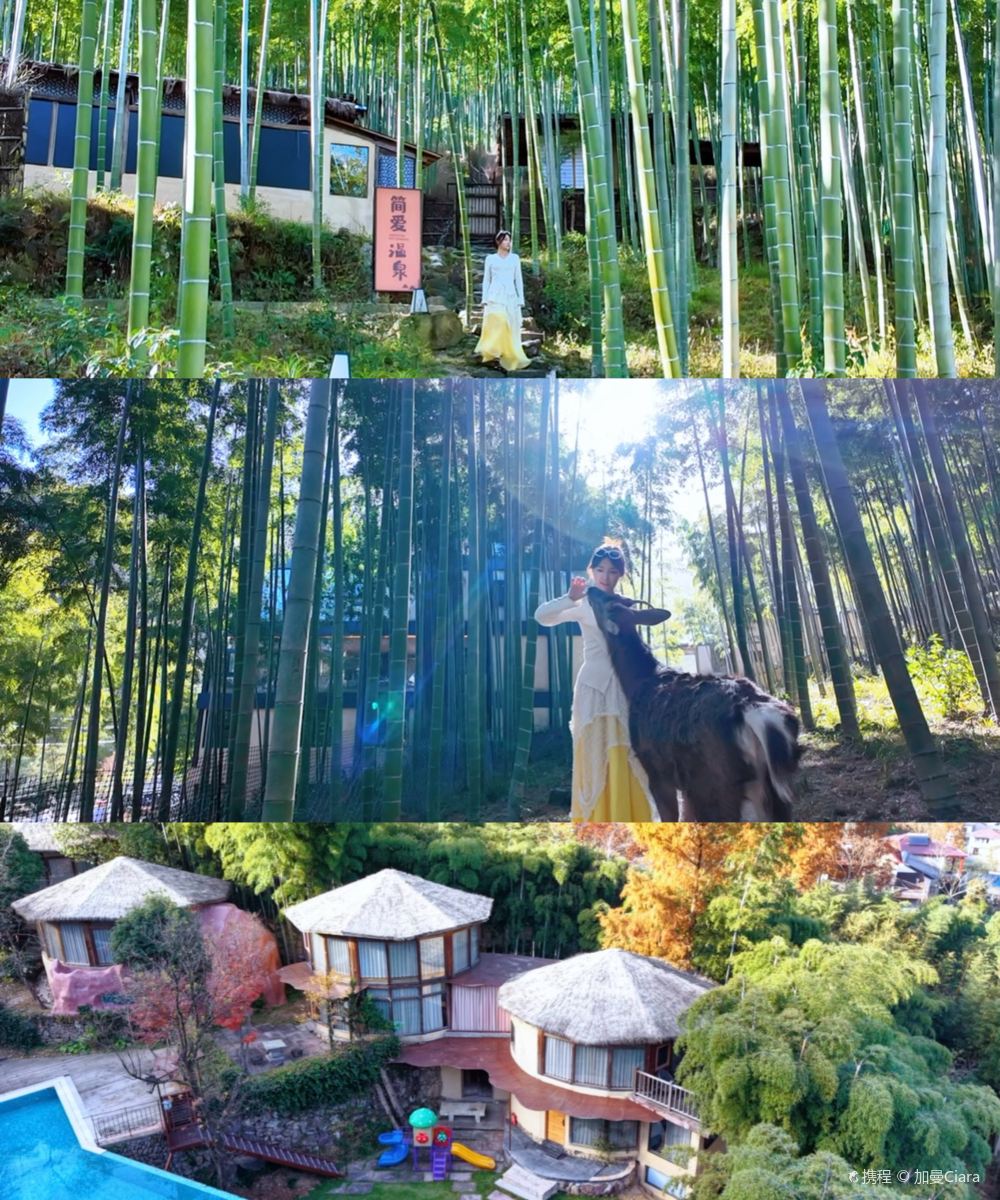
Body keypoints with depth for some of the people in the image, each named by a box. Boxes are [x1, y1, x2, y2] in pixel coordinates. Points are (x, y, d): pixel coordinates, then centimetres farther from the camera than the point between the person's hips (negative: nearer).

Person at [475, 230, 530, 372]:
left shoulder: (515, 258, 12)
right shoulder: (490, 258, 9)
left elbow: (518, 279, 11)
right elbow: (486, 280, 9)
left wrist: (521, 299, 3)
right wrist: (484, 300, 0)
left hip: (510, 296, 2)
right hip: (495, 296, -2)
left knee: (511, 328, -3)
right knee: (496, 322, -23)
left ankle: (510, 359, 3)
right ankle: (492, 352, -21)